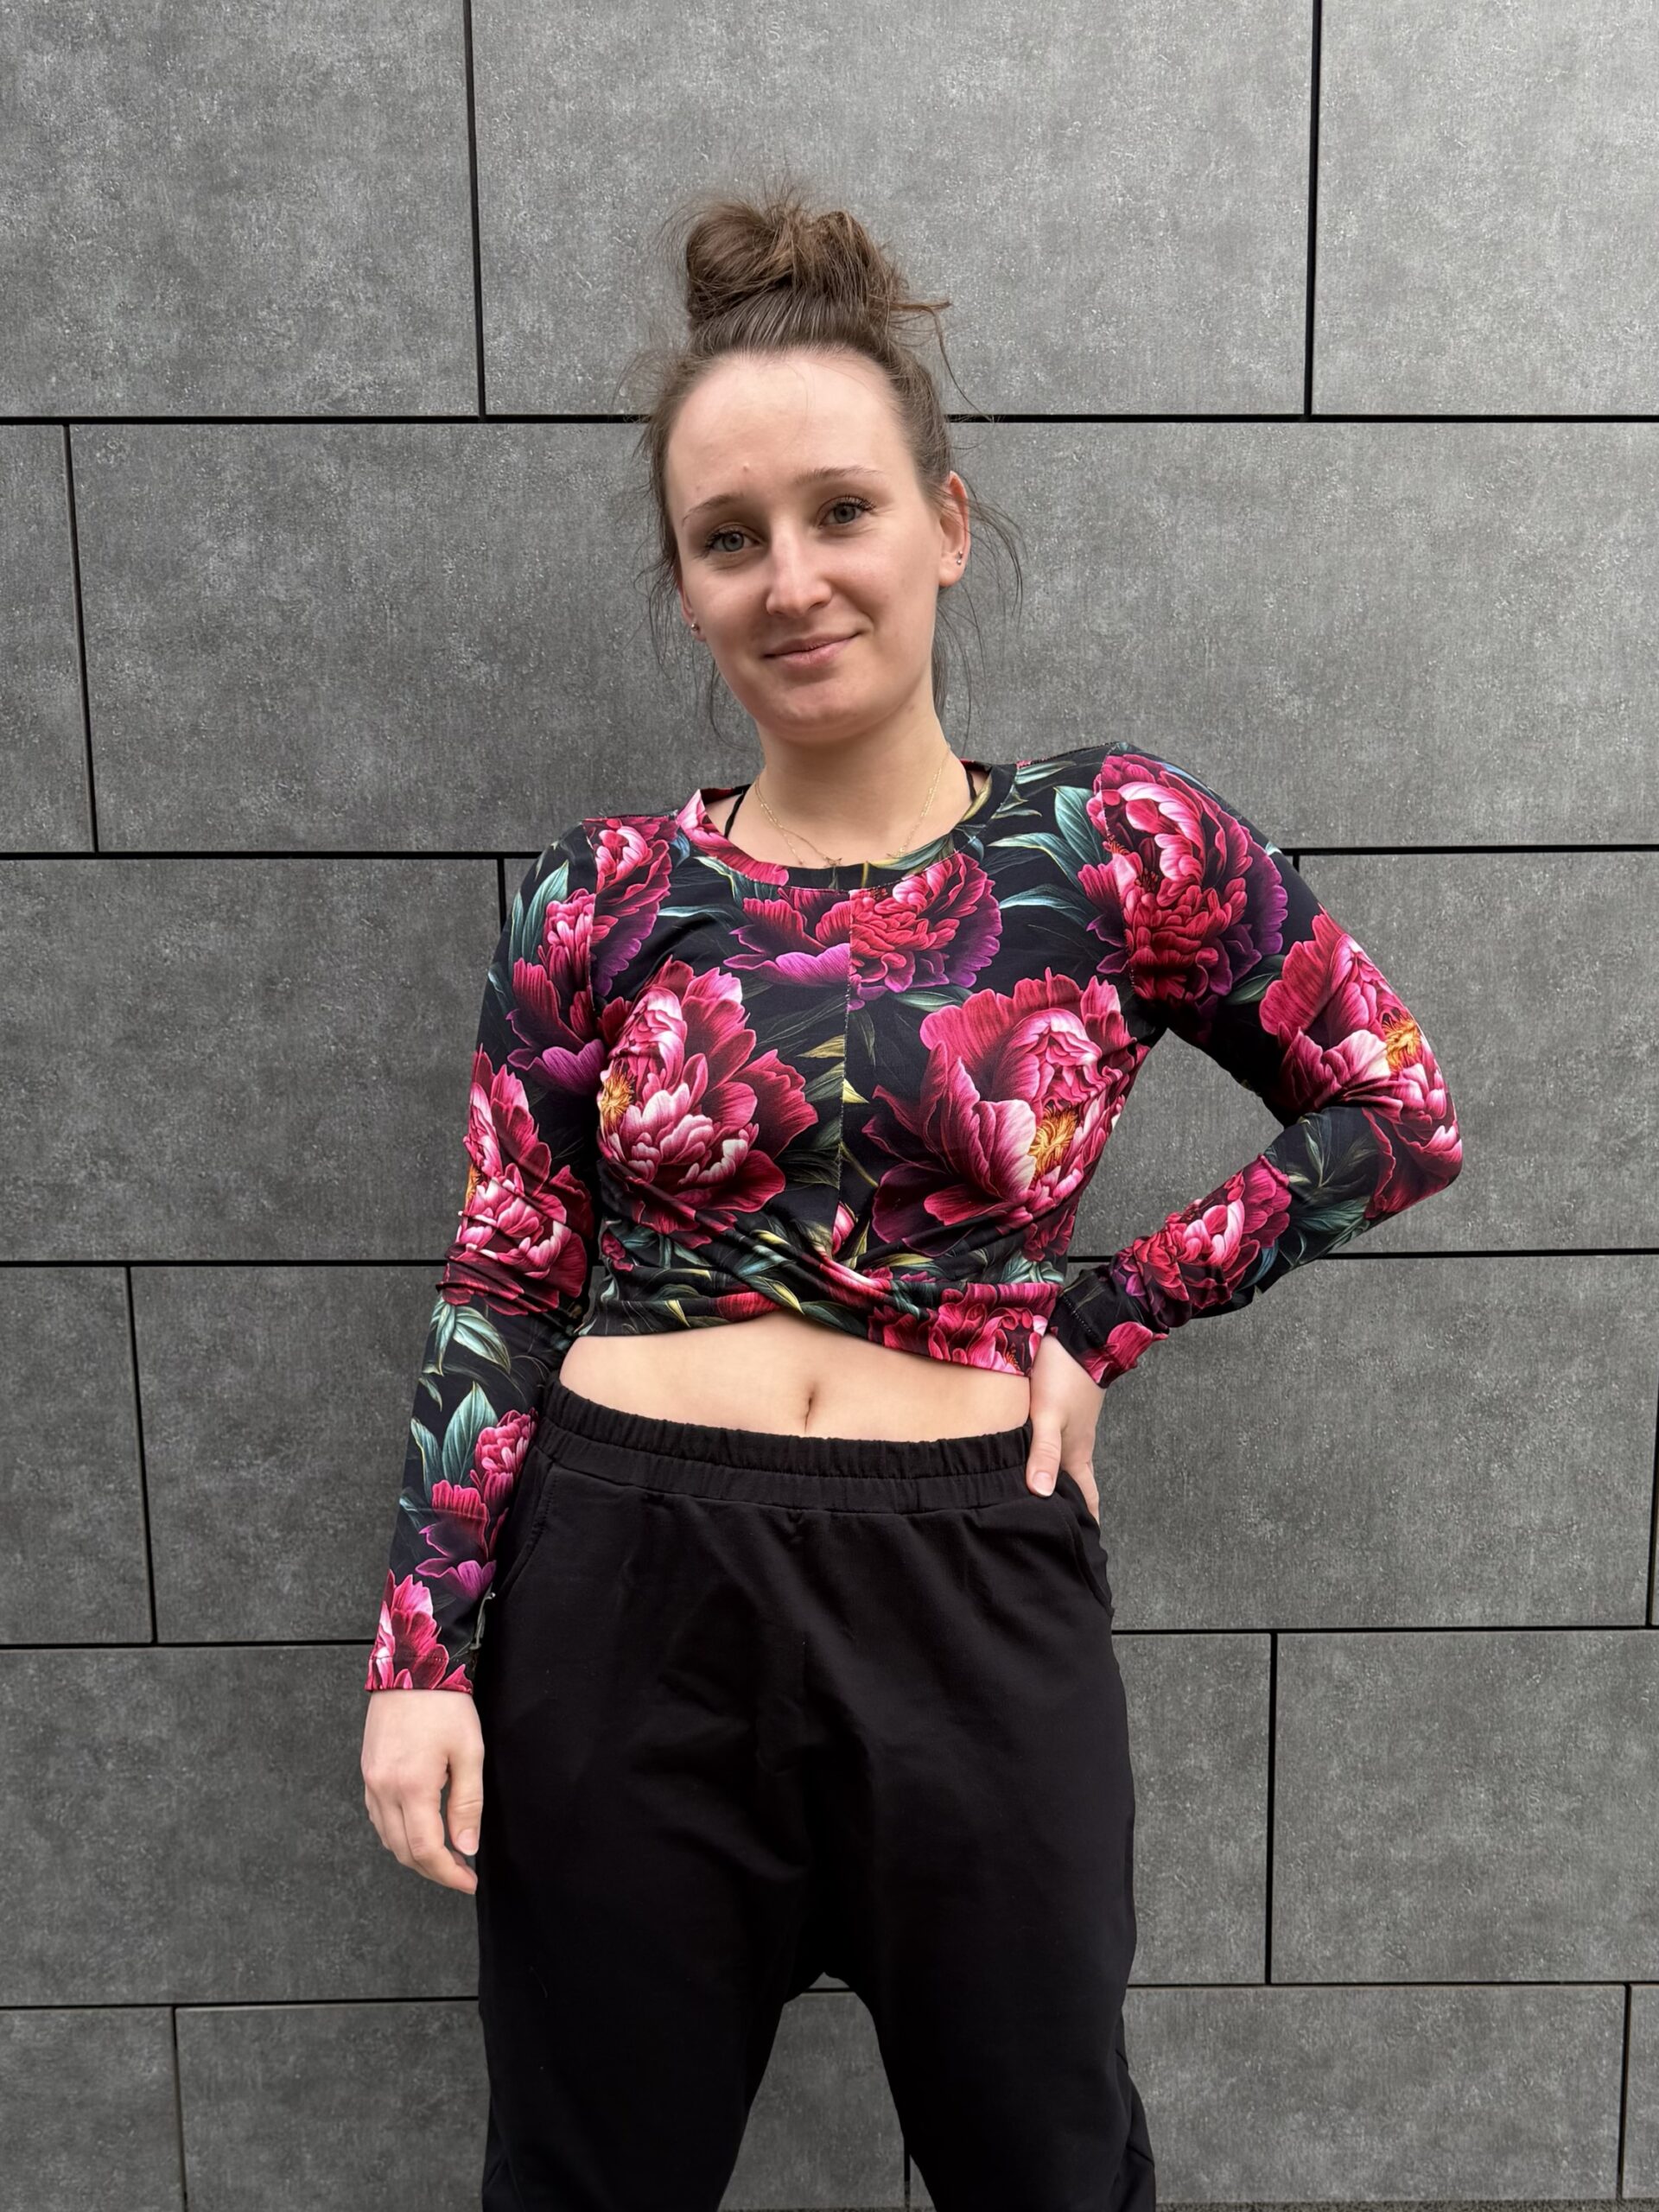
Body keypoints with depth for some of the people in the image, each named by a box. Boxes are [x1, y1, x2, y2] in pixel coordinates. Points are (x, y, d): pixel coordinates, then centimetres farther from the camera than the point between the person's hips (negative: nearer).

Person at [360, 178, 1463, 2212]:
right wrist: (421, 1647, -3)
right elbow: (501, 1293, 1)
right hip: (616, 1587, 1)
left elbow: (1397, 1120, 4)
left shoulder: (1124, 844, -3)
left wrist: (1104, 1320, -4)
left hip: (969, 1589, 0)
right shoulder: (602, 895, -1)